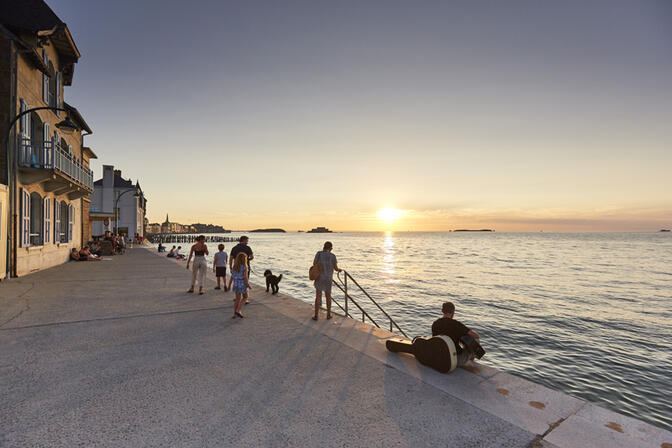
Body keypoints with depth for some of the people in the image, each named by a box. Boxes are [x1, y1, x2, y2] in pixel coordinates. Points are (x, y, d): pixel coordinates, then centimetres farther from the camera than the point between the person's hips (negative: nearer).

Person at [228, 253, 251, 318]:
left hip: (236, 285, 5)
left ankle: (235, 314, 15)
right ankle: (238, 311, 4)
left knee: (237, 299, 14)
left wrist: (229, 285, 13)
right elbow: (245, 278, -16)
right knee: (245, 298, 14)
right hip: (242, 285, -5)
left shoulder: (234, 267, 1)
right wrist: (248, 286, -6)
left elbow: (232, 277, 4)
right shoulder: (244, 267, -16)